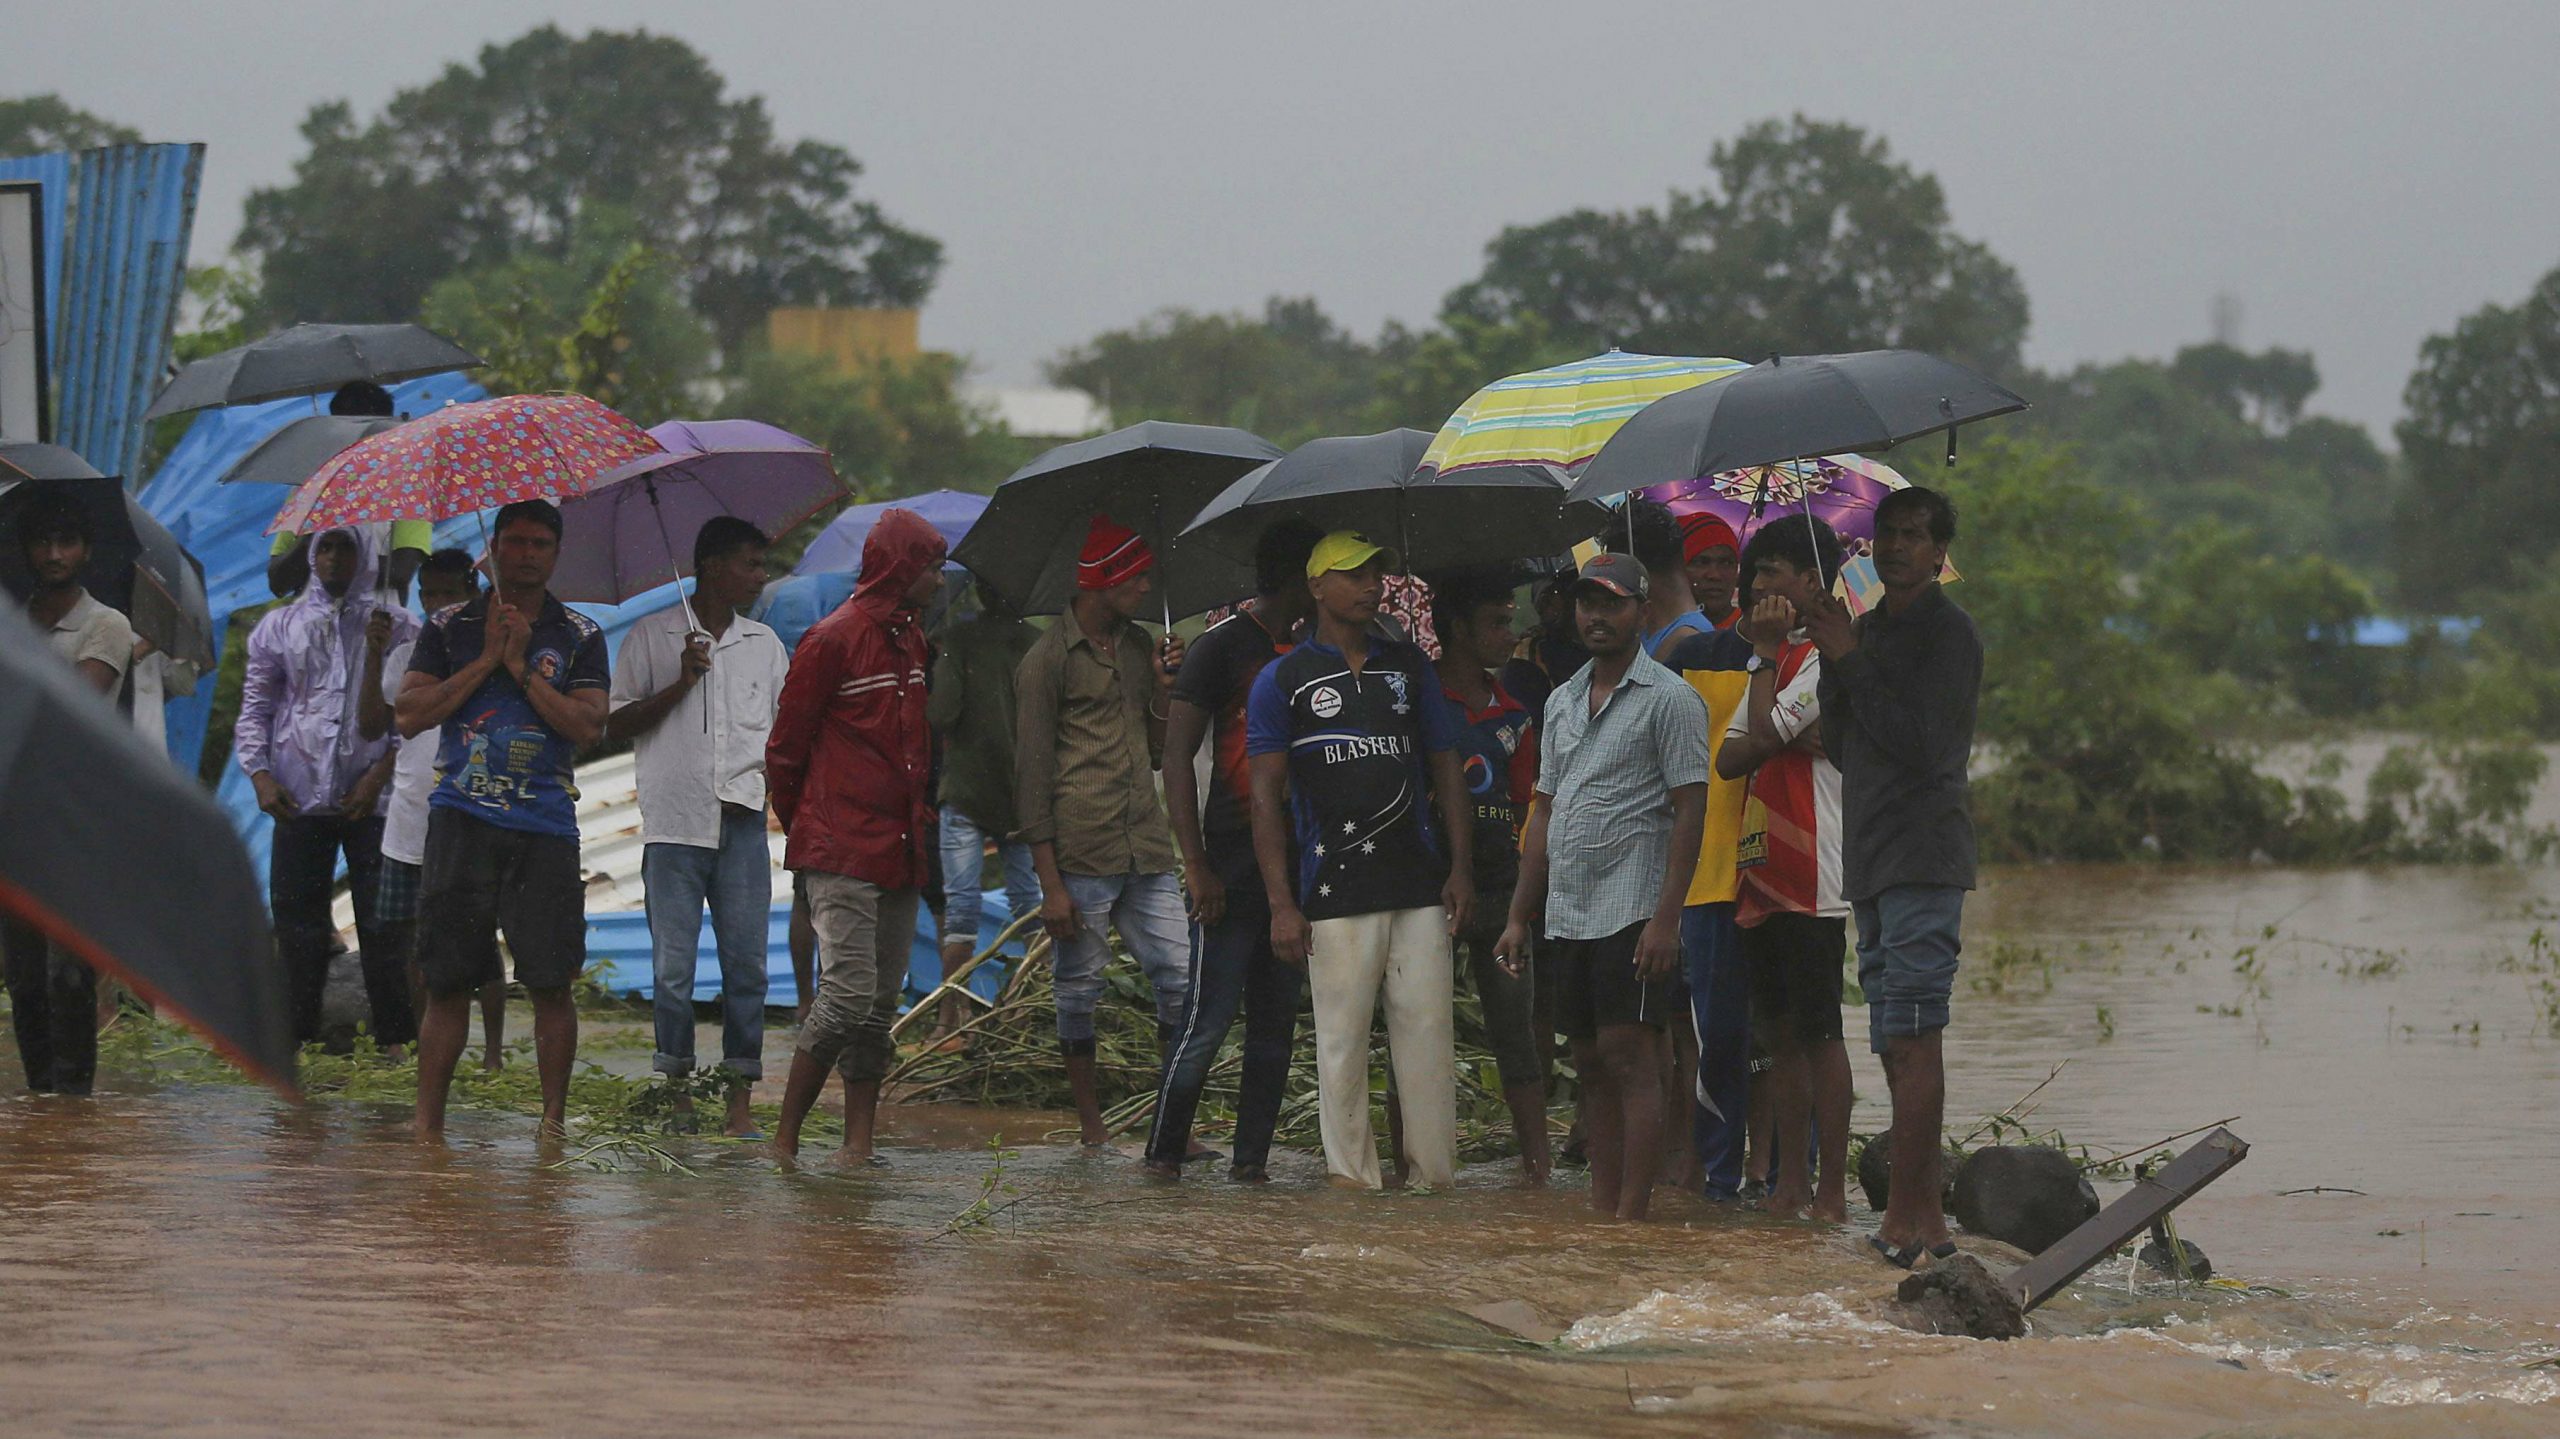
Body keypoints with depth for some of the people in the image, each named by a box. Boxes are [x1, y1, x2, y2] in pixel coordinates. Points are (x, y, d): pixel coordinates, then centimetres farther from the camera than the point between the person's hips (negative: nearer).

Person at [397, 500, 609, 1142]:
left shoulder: (579, 636, 9)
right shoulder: (451, 628, 10)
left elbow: (588, 727, -3)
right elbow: (411, 715, 0)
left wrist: (523, 667, -8)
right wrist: (486, 660, -5)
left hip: (545, 824, 0)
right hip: (462, 819, 0)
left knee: (550, 982, -3)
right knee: (447, 980, -2)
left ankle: (554, 1116, 8)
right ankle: (428, 1122, 3)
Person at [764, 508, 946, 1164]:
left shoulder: (912, 640, 16)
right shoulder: (834, 640, -8)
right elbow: (785, 748, -3)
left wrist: (920, 822, 17)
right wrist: (803, 827, 7)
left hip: (900, 853, 8)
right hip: (842, 855, -8)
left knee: (882, 1003, 6)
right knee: (849, 993, -14)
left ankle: (859, 1146, 8)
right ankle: (784, 1141, -8)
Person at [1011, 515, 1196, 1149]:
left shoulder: (1137, 646, 16)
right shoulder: (1048, 660, -4)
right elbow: (1031, 777, -6)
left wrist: (1162, 689, 3)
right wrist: (1051, 882, -11)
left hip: (1146, 850, 6)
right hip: (1080, 855, -6)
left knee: (1181, 982, 1)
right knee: (1079, 990, 1)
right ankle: (1092, 1129, 10)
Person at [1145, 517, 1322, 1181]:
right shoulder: (1223, 646, -4)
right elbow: (1177, 755, -8)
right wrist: (1196, 864, -14)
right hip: (1234, 868, -6)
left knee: (1276, 1023, 6)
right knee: (1211, 1019, -6)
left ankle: (1250, 1157, 10)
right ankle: (1162, 1152, 3)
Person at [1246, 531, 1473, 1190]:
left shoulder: (1409, 666, 16)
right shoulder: (1284, 680, 4)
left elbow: (1446, 771, 17)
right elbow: (1266, 795, 0)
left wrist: (1461, 869, 7)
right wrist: (1281, 904, -7)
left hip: (1421, 886, 3)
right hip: (1335, 892, -3)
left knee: (1429, 1035, 1)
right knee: (1343, 1043, -2)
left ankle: (1435, 1176, 5)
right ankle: (1353, 1179, 3)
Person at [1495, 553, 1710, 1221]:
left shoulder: (1669, 700, -5)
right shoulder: (1562, 701, 17)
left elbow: (1689, 811, -10)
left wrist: (1665, 917, -18)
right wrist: (1520, 915, 16)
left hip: (1632, 912, -7)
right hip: (1567, 912, 7)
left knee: (1630, 1059, -10)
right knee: (1592, 1066, 8)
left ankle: (1632, 1215, -11)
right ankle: (1601, 1211, 11)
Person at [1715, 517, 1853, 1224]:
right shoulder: (1781, 658, 20)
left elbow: (1764, 733, -16)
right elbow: (1729, 759, 11)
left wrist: (1766, 655, -5)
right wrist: (1789, 740, -8)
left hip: (1813, 878, -9)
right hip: (1762, 874, 9)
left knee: (1819, 1032, -7)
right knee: (1781, 1032, 9)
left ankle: (1832, 1190, -6)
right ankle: (1791, 1182, 13)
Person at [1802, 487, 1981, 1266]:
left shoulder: (1948, 632, -6)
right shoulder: (1872, 626, 19)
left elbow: (1922, 746, -16)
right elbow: (1841, 748, 15)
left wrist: (1851, 660, -13)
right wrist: (1833, 661, 0)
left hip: (1923, 857, -9)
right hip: (1873, 863, 9)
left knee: (1912, 1038, -13)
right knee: (1901, 1043, 7)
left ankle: (1905, 1217, -15)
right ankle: (1924, 1215, 8)